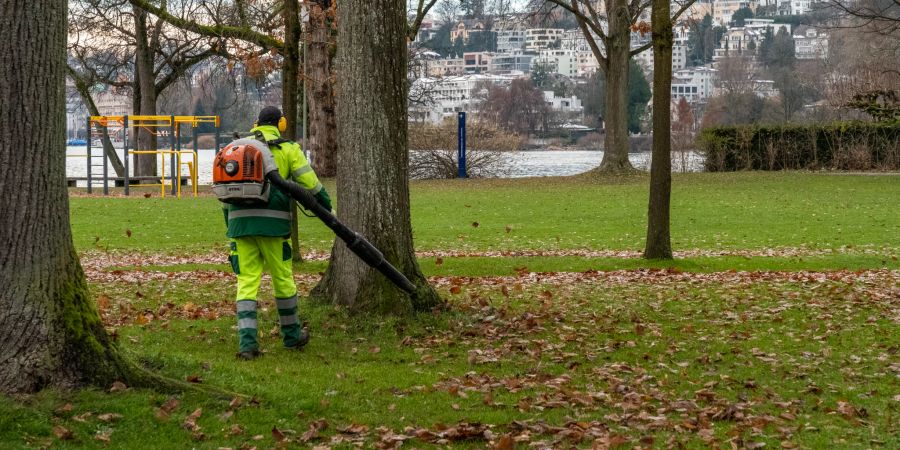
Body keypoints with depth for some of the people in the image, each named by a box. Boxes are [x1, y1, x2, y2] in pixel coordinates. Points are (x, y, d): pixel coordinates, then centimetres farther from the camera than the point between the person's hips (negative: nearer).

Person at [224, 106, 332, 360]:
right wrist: (328, 209, 19)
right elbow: (310, 183, 5)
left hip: (240, 222, 3)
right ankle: (292, 335, 26)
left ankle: (247, 342, -8)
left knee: (246, 282, 2)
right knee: (283, 279, 11)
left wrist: (230, 226, 25)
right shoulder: (287, 149, 7)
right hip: (273, 223, -3)